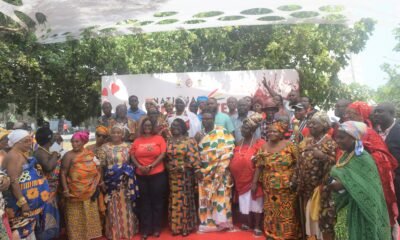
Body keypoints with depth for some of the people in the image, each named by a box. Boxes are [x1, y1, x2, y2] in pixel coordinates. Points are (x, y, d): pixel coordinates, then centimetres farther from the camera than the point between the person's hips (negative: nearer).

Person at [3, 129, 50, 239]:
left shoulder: (23, 154, 10)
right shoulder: (13, 156, -19)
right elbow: (13, 182, -25)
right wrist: (23, 203, -26)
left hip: (31, 200, 10)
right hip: (23, 199, -10)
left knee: (30, 229, 18)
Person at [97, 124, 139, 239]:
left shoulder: (127, 146, 4)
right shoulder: (104, 147, -1)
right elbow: (101, 165, -2)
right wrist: (101, 180, -8)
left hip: (125, 182, 2)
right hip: (111, 182, -1)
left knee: (126, 207, 10)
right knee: (113, 207, 6)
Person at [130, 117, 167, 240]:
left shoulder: (159, 138, 0)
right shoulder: (137, 141, 7)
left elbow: (162, 155, -7)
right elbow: (132, 155, 5)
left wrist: (151, 166, -14)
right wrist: (140, 166, -11)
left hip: (158, 174, -2)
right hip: (141, 175, 2)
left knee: (157, 201, 6)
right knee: (144, 202, 9)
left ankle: (156, 228, 19)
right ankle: (145, 229, 18)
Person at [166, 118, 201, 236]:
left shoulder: (189, 141, -4)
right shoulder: (169, 142, 9)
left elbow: (194, 157, -11)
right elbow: (166, 158, 9)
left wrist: (197, 170, -18)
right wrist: (169, 168, -3)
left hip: (186, 175, -4)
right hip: (172, 175, 4)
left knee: (185, 199, 3)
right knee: (175, 200, 9)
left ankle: (187, 226, 15)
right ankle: (176, 226, 20)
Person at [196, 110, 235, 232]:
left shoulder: (222, 132, -4)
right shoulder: (201, 135, 12)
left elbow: (228, 148, -10)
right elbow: (197, 153, 18)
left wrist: (222, 166, -16)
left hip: (220, 171, -5)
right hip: (205, 172, 5)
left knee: (220, 195, -5)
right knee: (205, 198, 8)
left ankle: (221, 221, 5)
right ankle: (207, 222, 18)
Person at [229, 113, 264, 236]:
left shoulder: (259, 143, -11)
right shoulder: (239, 143, 8)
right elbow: (235, 160, 12)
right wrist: (233, 176, 6)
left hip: (252, 179, -6)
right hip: (241, 179, 6)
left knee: (255, 202, 5)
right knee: (244, 203, 15)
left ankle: (257, 227, 17)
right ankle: (248, 223, 31)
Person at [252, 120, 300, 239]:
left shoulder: (289, 145, -6)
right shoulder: (264, 147, 3)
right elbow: (259, 166, 5)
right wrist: (254, 183, 2)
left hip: (286, 188, -3)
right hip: (269, 188, 3)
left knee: (287, 214, 7)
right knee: (271, 213, 11)